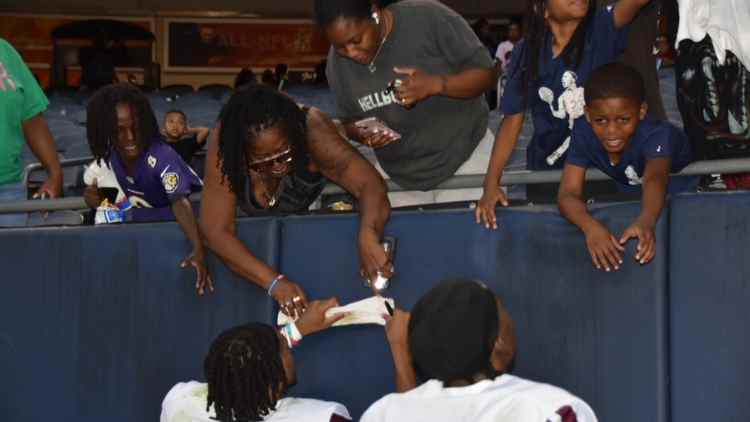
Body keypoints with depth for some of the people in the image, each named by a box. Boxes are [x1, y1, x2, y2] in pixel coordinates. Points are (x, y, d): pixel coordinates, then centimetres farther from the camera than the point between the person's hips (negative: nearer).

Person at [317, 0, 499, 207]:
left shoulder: (429, 19, -19)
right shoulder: (337, 63, -6)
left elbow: (487, 73, -15)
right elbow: (350, 122, 8)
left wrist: (435, 84, -33)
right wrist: (362, 134, -17)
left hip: (463, 155, -3)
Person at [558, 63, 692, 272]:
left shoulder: (656, 134, -40)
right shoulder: (583, 133, -31)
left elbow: (654, 179, -61)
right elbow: (568, 194, -38)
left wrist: (646, 222, -83)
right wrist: (591, 226, -61)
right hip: (627, 191, 3)